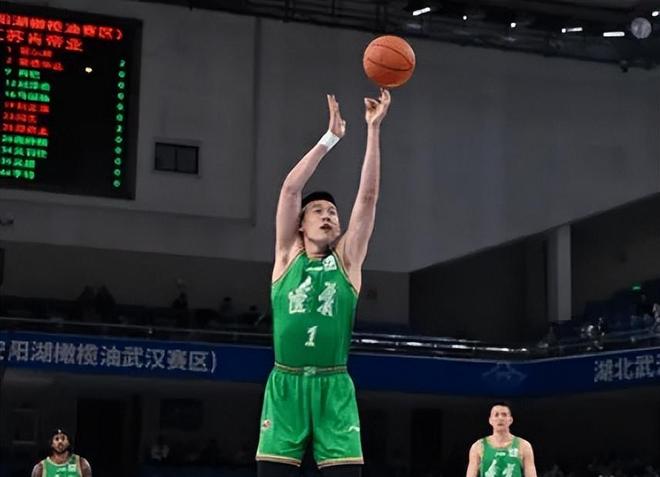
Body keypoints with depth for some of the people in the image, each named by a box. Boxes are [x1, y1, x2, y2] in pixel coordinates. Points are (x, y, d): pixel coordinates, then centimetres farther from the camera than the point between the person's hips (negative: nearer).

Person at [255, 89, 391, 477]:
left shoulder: (347, 260, 9)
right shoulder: (288, 256, 9)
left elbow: (369, 195, 2)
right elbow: (291, 188, 0)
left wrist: (374, 129, -3)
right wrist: (332, 137, -2)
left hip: (334, 389, 1)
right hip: (286, 386, 0)